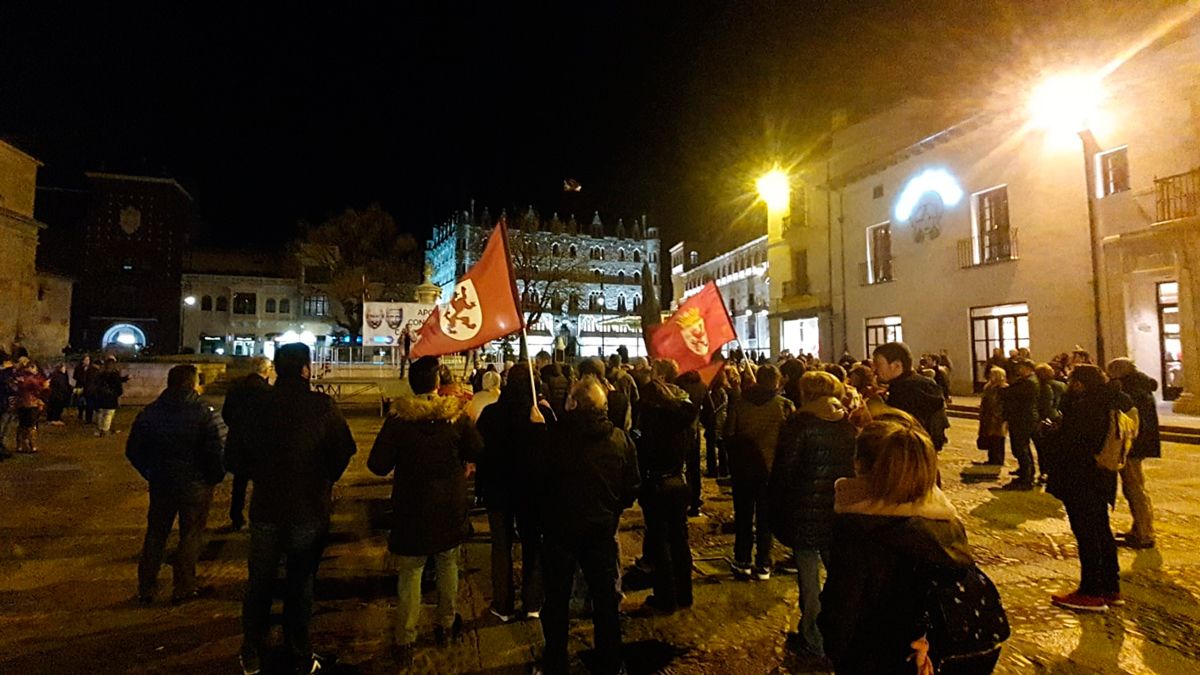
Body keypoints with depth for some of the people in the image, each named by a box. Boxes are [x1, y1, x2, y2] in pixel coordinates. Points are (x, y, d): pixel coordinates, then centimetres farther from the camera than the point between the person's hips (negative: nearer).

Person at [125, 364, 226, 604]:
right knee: (191, 535, 10)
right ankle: (183, 588, 17)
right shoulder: (206, 413, -16)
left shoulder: (150, 412, 1)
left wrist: (150, 473, 16)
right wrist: (215, 477, -6)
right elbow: (219, 450, -22)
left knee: (155, 533, 19)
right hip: (195, 484, -4)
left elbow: (133, 450, 7)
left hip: (160, 483, 5)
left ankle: (146, 588, 27)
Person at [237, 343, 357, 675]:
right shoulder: (321, 406, -16)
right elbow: (344, 449, -14)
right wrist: (326, 480, 4)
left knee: (259, 584, 18)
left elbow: (239, 453, -2)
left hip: (265, 507, 2)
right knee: (300, 584, 14)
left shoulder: (258, 405, -9)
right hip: (310, 509, -2)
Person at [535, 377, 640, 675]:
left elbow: (541, 479, -6)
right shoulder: (620, 439, -10)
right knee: (606, 599, 17)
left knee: (557, 599, 17)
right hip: (603, 529, 1)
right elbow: (632, 487, -3)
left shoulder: (557, 436, -16)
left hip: (561, 528, -1)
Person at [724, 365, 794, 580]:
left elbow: (728, 433, -4)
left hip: (743, 467, 1)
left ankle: (742, 562, 18)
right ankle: (763, 565, 15)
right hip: (771, 467, -1)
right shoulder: (785, 405, -9)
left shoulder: (740, 403, -6)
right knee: (765, 517, 11)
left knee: (743, 515, 13)